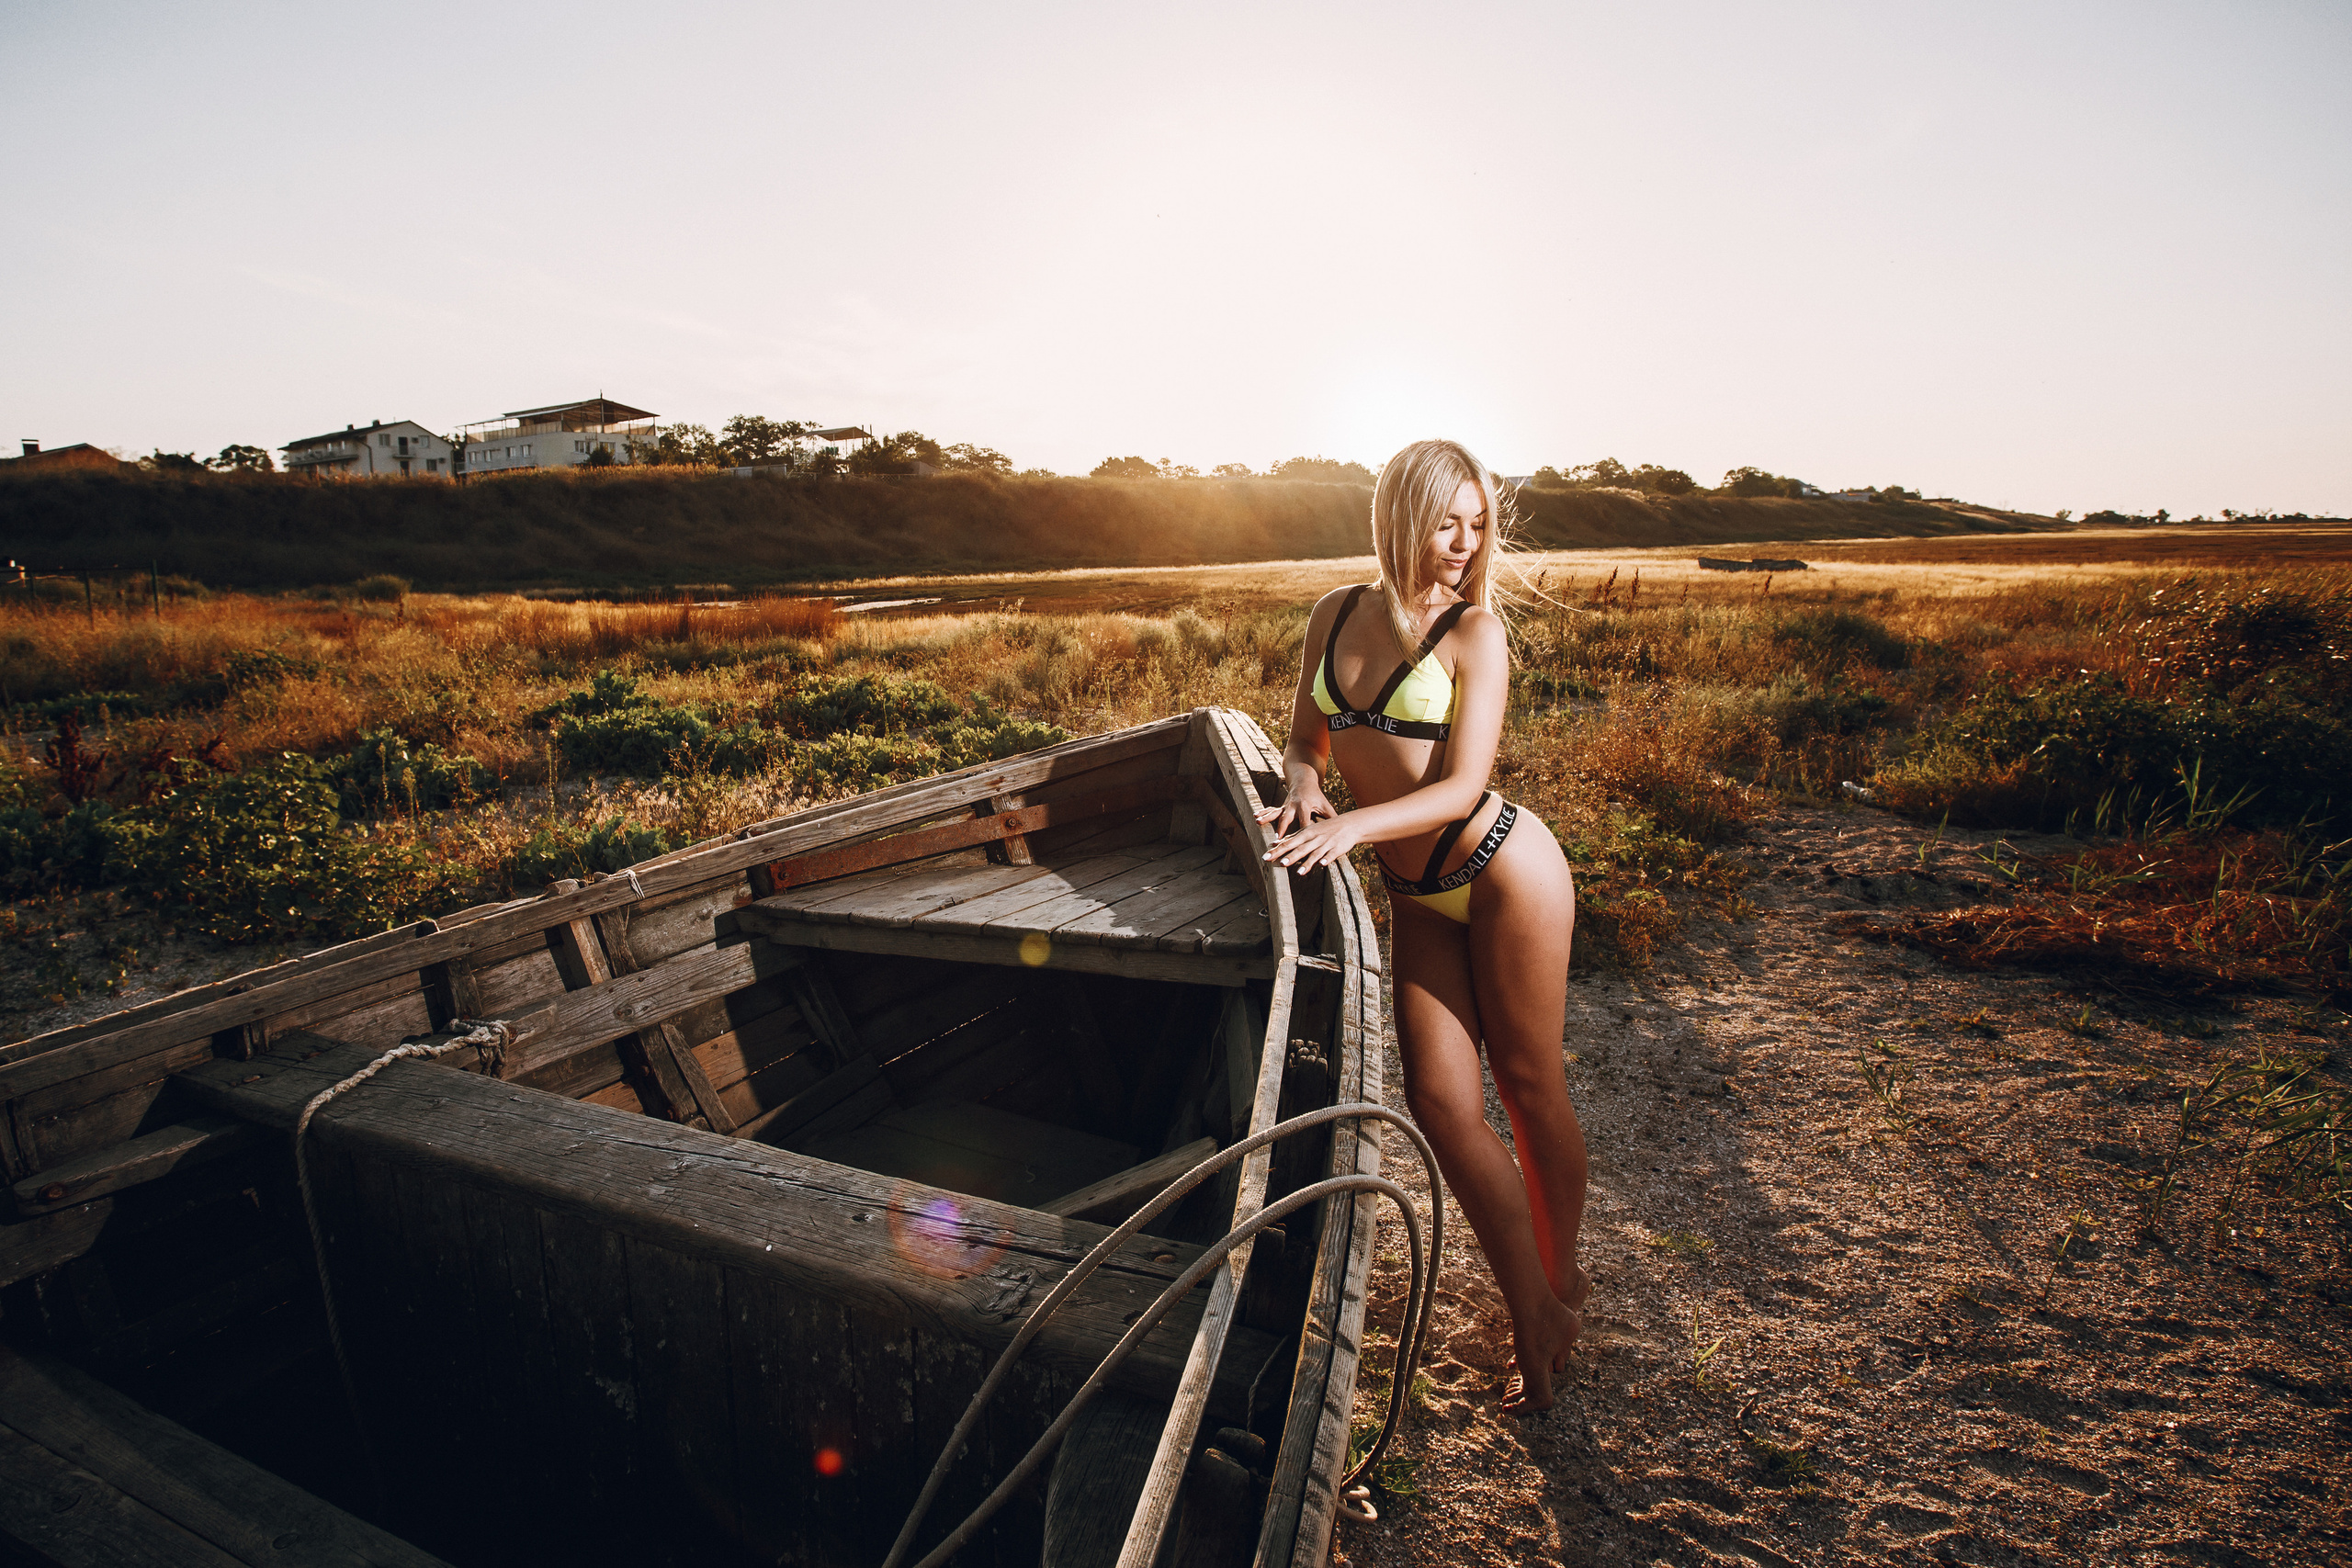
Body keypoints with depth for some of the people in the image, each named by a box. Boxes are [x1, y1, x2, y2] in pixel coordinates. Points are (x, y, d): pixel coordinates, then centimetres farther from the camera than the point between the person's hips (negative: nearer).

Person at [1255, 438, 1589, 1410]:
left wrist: (1352, 826, -30)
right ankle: (1537, 1317, 16)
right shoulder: (1336, 615, 4)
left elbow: (1463, 784, -17)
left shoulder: (1473, 628, -10)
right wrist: (1304, 784, -12)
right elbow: (1306, 740, 10)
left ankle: (1561, 1281, 32)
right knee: (1441, 1101, 0)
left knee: (1529, 1089, 8)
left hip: (1504, 872, -4)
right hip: (1417, 899, 5)